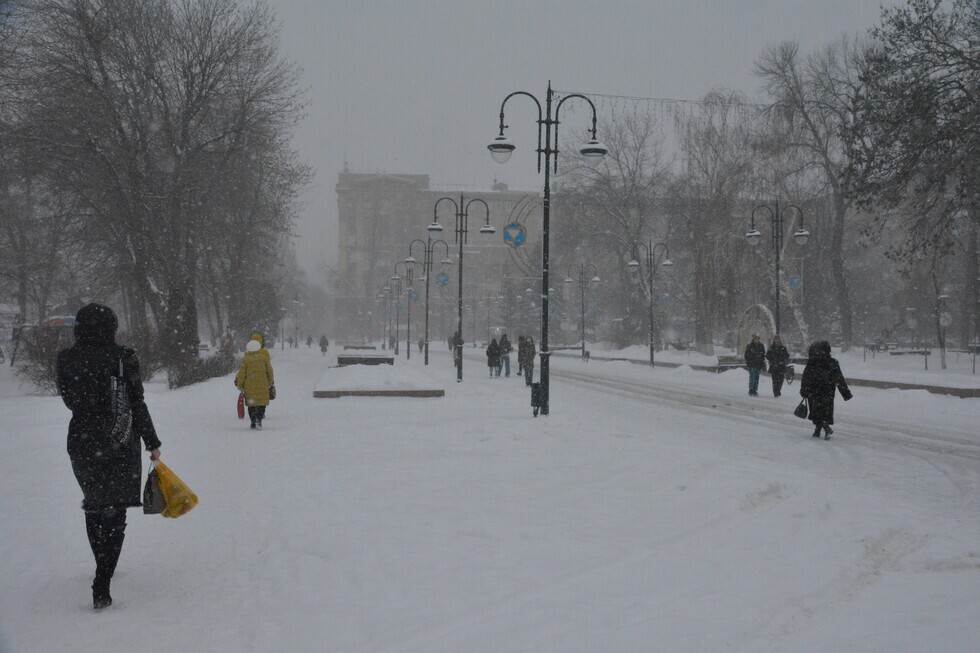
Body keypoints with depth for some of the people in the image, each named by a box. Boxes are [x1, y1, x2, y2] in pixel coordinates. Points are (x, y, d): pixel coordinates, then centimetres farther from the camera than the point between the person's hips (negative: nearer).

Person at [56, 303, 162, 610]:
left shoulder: (66, 359, -3)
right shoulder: (122, 357, -12)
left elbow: (69, 400, 7)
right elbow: (136, 405, -10)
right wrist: (152, 443, -2)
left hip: (81, 442, 3)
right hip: (120, 444, -3)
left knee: (93, 505, 22)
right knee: (114, 511, 2)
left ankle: (104, 570, 37)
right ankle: (101, 585, -11)